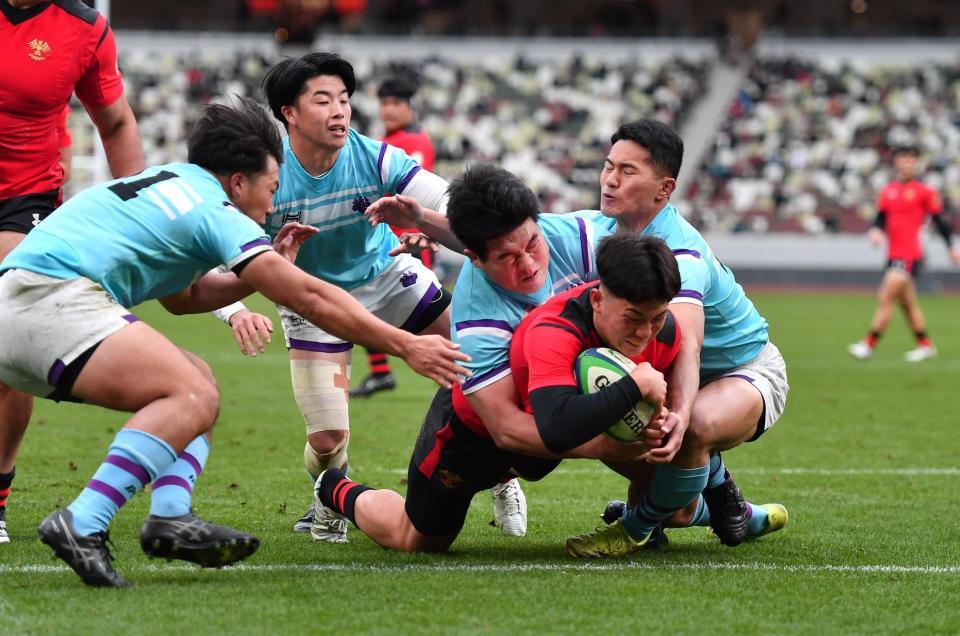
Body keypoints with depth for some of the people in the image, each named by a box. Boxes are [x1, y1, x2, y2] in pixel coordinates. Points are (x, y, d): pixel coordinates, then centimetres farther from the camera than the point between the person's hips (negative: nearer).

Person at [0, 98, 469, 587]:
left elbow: (182, 297, 37)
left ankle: (169, 516, -6)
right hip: (53, 295, -10)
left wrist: (270, 266, 31)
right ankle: (81, 526, -31)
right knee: (192, 397, -18)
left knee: (196, 383, 16)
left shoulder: (169, 183, 26)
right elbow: (310, 297, -4)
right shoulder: (215, 211, 0)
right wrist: (406, 346, 0)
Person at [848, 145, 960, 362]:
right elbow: (881, 218, 15)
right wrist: (876, 231, -8)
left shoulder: (924, 191, -4)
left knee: (885, 298, -14)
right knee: (907, 303, 15)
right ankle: (925, 345, 28)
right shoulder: (888, 191, 11)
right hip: (894, 254, 7)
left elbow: (939, 220, 2)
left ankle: (869, 345, -13)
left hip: (910, 256, -7)